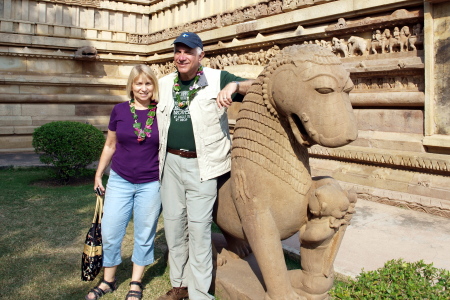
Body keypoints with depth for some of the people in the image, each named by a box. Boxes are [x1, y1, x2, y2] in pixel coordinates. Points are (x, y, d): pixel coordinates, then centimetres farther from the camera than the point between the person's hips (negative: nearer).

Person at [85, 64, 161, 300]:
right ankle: (108, 281, 29)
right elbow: (110, 145, 8)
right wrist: (98, 175, 11)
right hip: (120, 181, 1)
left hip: (151, 184, -1)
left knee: (144, 235, 10)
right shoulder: (120, 110, -2)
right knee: (109, 233, 7)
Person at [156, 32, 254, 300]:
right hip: (171, 162, 6)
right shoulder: (165, 84, 11)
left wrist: (234, 86, -27)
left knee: (199, 227, -3)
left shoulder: (217, 79, -4)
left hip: (202, 165, -5)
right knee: (173, 223, 12)